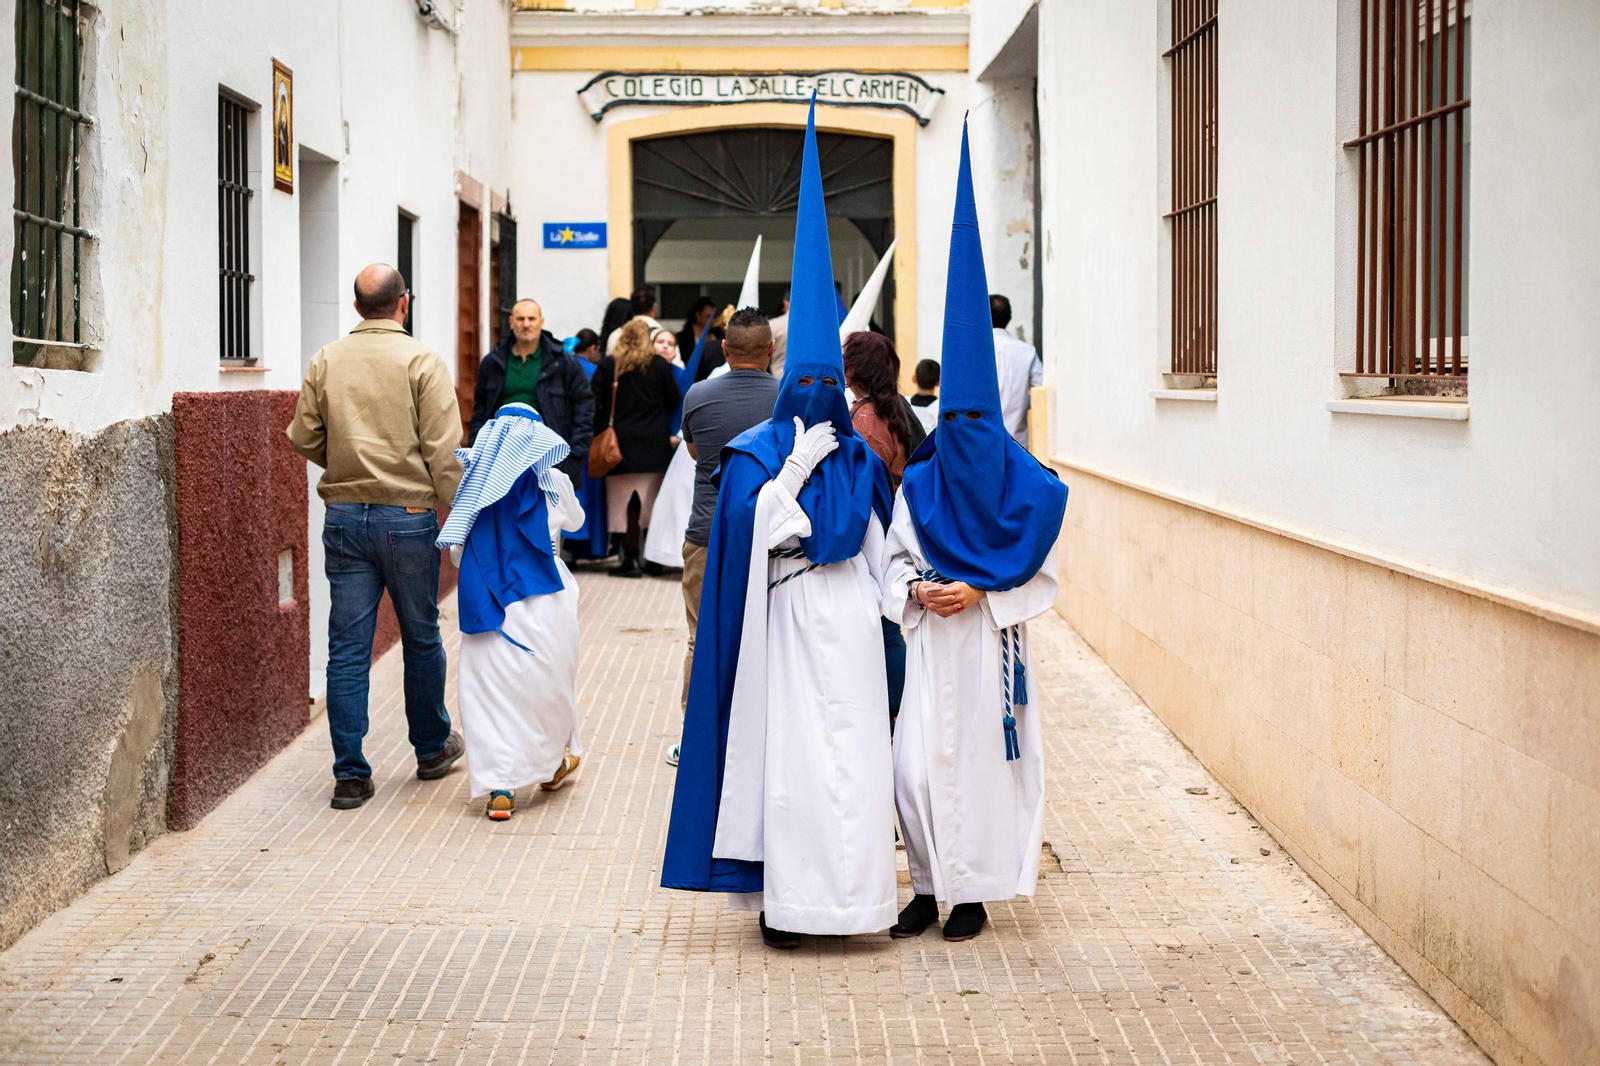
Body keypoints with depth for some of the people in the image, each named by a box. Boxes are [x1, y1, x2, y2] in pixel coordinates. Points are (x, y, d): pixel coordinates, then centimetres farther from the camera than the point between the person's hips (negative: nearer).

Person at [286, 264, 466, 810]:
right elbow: (443, 452, -11)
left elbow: (303, 438, 6)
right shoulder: (423, 361, -7)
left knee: (347, 647, 4)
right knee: (421, 637, 14)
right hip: (408, 516, -3)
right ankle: (432, 747, 31)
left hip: (344, 515, 3)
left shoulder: (326, 361, 3)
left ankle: (350, 774, 4)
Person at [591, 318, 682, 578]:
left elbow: (596, 405, -2)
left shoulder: (607, 366, 0)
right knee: (651, 501, 8)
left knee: (626, 501, 2)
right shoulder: (660, 365, -1)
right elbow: (674, 400, 6)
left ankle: (631, 558, -2)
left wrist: (600, 436, 6)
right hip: (653, 442, 1)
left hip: (620, 441, -1)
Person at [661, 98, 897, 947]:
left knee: (852, 755, 2)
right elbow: (746, 526, -14)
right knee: (783, 753, -2)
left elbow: (871, 540, 13)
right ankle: (783, 899, 4)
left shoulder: (858, 457, 10)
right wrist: (797, 469, -13)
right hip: (782, 624, -3)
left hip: (847, 624, 3)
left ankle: (841, 893, 9)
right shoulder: (755, 453, 1)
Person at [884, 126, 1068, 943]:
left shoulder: (1025, 488, -3)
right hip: (928, 640, 2)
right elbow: (893, 557, 11)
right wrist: (917, 590, -9)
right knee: (919, 761, -1)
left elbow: (1039, 574, -1)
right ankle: (930, 884, 13)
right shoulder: (917, 484, 5)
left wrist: (980, 594, -14)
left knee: (981, 758, 1)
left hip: (989, 640, -2)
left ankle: (974, 891, 12)